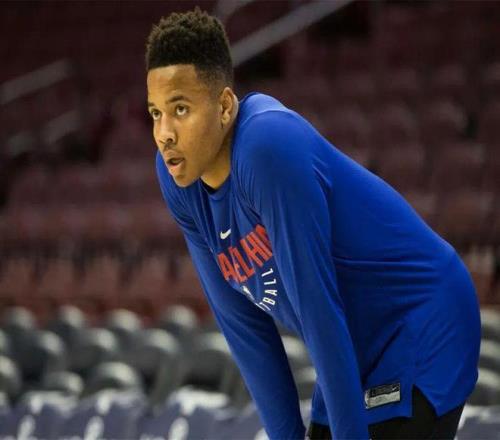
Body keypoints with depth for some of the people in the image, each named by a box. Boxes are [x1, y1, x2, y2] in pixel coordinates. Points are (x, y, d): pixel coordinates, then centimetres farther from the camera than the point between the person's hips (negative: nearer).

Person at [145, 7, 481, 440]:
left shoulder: (269, 147, -28)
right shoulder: (177, 177, -4)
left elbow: (319, 312, -26)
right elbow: (241, 322, 2)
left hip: (423, 340, -8)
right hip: (359, 355, 8)